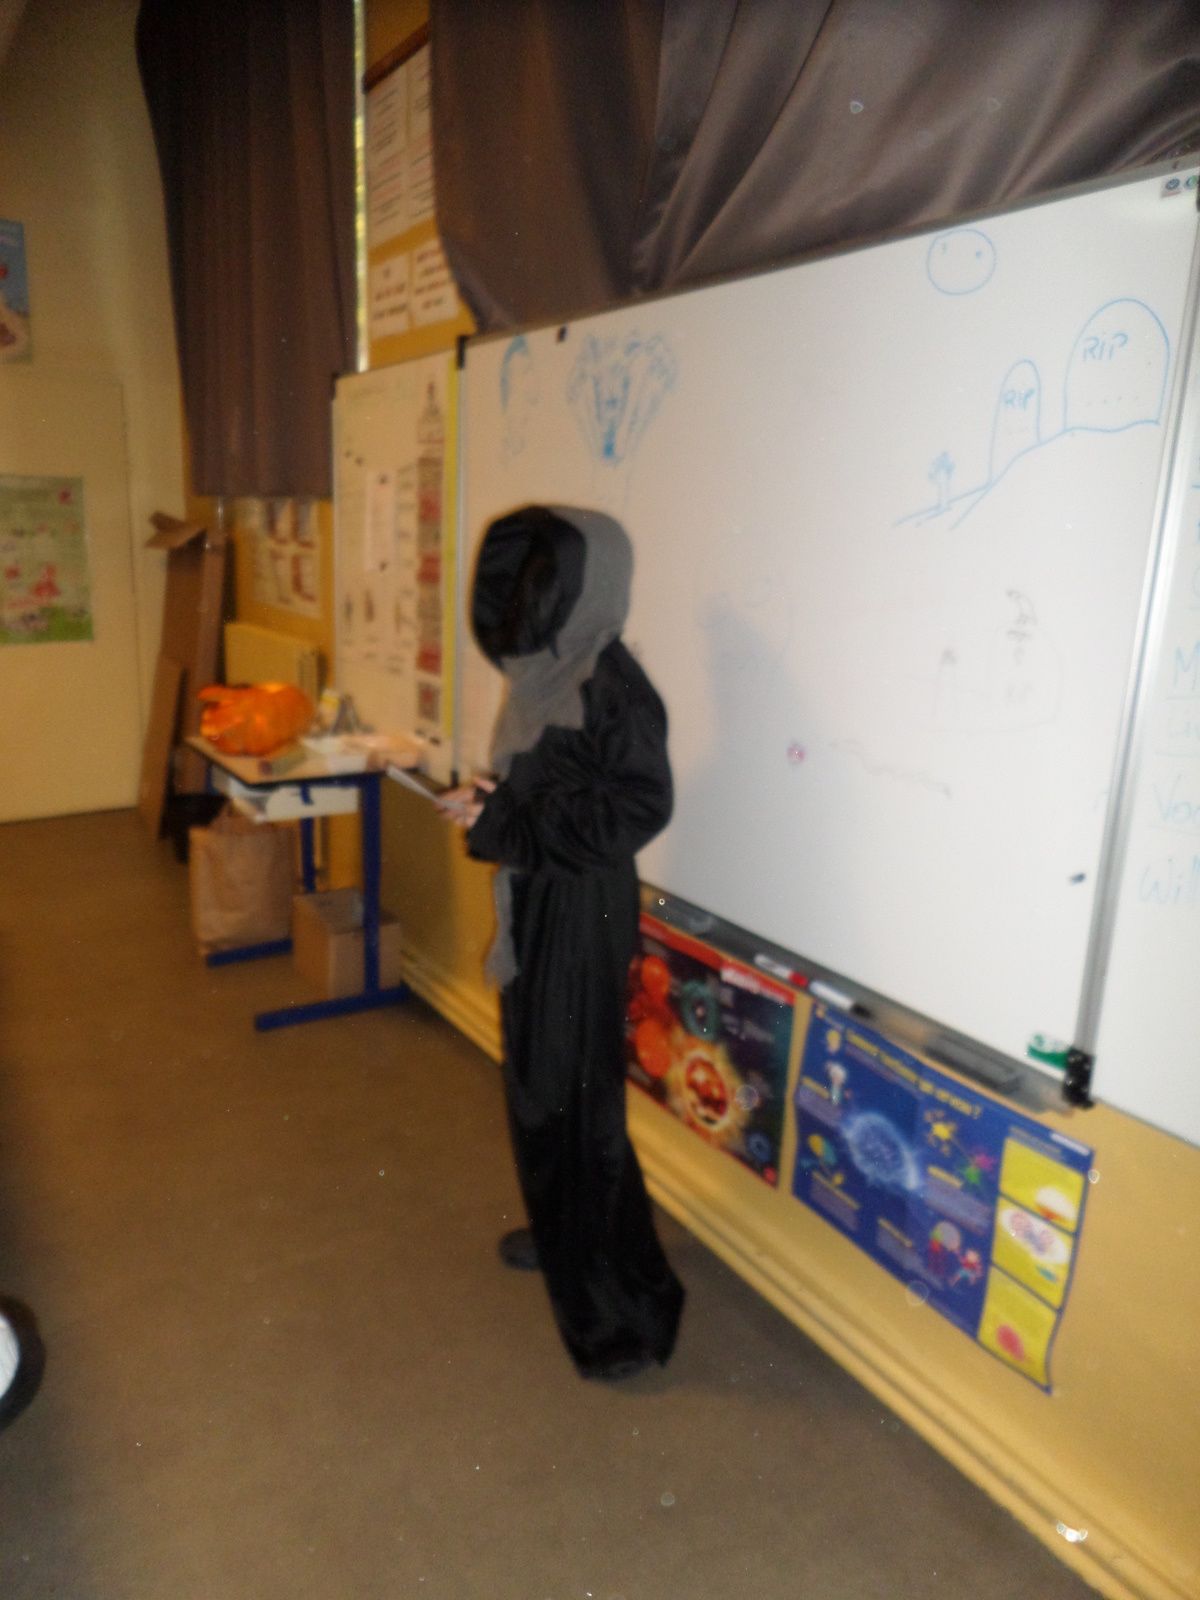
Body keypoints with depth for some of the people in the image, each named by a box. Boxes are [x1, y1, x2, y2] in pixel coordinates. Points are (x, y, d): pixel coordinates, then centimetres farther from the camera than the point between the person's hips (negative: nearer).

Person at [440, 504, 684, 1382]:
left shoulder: (610, 684, -20)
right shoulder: (550, 671, 6)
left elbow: (638, 807, -24)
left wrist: (505, 827, -20)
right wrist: (492, 802, -3)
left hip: (582, 915, -9)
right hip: (535, 906, 9)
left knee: (574, 1094, 0)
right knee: (536, 1077, 21)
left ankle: (627, 1305, 16)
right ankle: (562, 1232, 44)